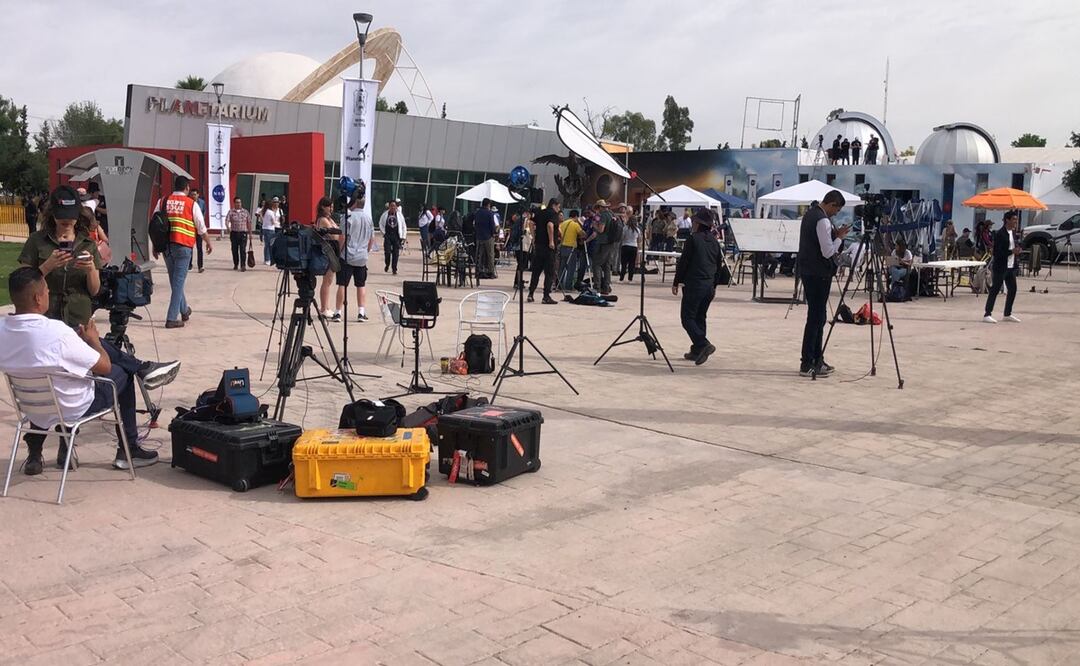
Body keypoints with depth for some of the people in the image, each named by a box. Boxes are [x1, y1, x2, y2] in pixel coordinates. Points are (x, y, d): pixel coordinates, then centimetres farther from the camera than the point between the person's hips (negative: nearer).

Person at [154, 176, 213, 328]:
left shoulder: (163, 202, 6)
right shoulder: (191, 204, -3)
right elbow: (201, 228, 3)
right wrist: (208, 243, 18)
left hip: (166, 246, 4)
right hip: (183, 246, -4)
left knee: (174, 280, 19)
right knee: (178, 282, -1)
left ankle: (184, 311, 33)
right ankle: (172, 318, -3)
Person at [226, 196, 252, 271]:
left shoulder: (245, 212, 7)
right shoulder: (231, 211, 3)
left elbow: (249, 222, 10)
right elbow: (227, 221, -6)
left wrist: (250, 233, 8)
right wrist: (228, 228, -26)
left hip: (243, 233, -1)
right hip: (234, 233, 1)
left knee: (242, 250, -9)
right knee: (234, 250, 7)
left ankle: (243, 265, -9)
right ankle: (236, 265, 19)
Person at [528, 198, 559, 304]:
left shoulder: (540, 213, 15)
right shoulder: (553, 214, -6)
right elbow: (550, 225, -23)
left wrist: (534, 240, 14)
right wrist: (551, 241, -20)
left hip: (538, 244, 7)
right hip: (548, 247, -7)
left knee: (536, 271, 13)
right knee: (549, 272, -2)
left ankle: (531, 294, 12)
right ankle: (546, 296, -3)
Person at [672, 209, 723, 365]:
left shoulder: (693, 239, -9)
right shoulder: (714, 241, 11)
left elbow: (683, 262, -10)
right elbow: (718, 266, 16)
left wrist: (676, 283, -3)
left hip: (694, 284, -7)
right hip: (709, 285, 7)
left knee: (687, 318, -4)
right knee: (700, 317, 14)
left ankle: (703, 345, -20)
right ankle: (697, 351, 17)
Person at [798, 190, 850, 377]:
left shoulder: (810, 214, 12)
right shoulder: (823, 221, -17)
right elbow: (828, 252, -20)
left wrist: (834, 235, 12)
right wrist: (839, 237, -6)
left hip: (807, 270, 10)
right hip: (818, 274, -10)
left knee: (817, 316, 15)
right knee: (816, 318, -6)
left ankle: (816, 360, 21)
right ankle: (807, 365, -4)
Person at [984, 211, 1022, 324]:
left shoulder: (1013, 232, 10)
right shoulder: (999, 234, -15)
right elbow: (997, 252, -18)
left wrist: (1017, 250, 1)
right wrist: (1012, 251, -22)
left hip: (1011, 267, 8)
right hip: (1000, 267, -8)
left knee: (1012, 289, 10)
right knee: (994, 290, -3)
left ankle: (1008, 314, 22)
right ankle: (987, 314, 2)